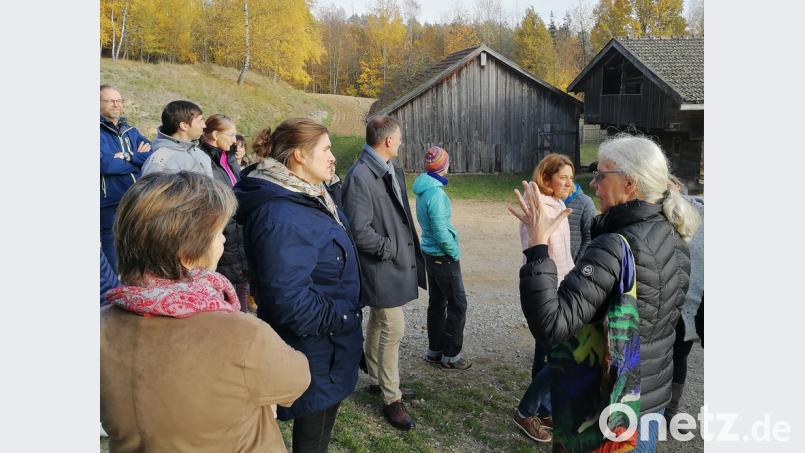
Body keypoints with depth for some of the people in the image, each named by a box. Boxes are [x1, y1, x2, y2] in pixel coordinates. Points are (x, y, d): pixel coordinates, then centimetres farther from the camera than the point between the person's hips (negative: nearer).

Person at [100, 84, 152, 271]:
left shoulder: (131, 132, 14)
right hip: (111, 206, -5)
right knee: (115, 268, 4)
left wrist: (128, 157, -13)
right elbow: (105, 164, -19)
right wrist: (138, 159, -7)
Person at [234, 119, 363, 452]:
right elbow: (288, 298, -32)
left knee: (321, 424, 26)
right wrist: (341, 318, -18)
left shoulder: (308, 197, 5)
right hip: (315, 356, -10)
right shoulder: (280, 215, -29)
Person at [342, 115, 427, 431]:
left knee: (378, 325, 21)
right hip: (381, 269, -9)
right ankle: (391, 399, 13)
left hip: (395, 264, 9)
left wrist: (408, 249, 5)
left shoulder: (392, 171, 7)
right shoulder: (360, 176, -20)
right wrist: (392, 249, -14)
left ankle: (377, 380, 37)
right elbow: (360, 231, -23)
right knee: (393, 330, -2)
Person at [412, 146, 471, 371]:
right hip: (443, 257, -9)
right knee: (458, 305, 2)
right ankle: (450, 355, 10)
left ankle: (434, 350, 27)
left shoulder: (424, 190, 5)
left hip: (430, 253, 9)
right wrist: (455, 252, -10)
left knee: (437, 302, 17)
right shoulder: (436, 193, -23)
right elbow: (440, 231, -24)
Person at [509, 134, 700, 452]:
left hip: (606, 405, -8)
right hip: (652, 393, 8)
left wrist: (537, 245, -32)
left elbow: (549, 325, -34)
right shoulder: (673, 236, -1)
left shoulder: (615, 248, -28)